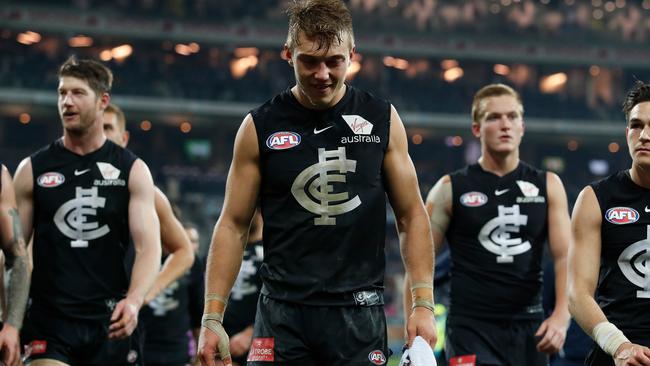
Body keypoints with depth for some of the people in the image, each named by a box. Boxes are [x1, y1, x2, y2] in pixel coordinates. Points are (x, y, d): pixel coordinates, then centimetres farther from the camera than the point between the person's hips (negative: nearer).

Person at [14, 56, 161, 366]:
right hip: (49, 323, -1)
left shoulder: (132, 170, 4)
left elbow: (149, 247, -4)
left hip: (112, 323, 1)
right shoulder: (32, 170, 6)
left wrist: (134, 300, -23)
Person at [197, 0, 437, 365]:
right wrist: (213, 317, -2)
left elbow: (412, 215, 8)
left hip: (359, 313, 1)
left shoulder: (382, 120, 5)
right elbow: (233, 225, 5)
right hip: (282, 314, -1)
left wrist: (424, 303, -1)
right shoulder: (260, 127, 3)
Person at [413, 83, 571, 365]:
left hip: (529, 330, 3)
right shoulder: (451, 189, 3)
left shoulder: (548, 186, 9)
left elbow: (565, 257, 2)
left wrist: (561, 316, -15)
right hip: (471, 328, -3)